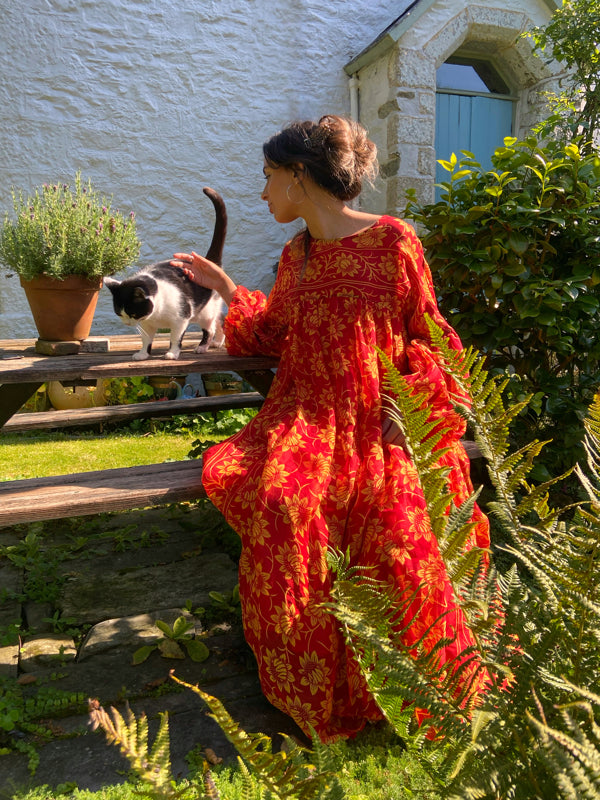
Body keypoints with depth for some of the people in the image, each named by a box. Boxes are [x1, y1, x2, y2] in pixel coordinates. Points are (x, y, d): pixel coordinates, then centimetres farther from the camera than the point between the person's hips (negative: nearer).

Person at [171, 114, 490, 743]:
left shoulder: (392, 241, -3)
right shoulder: (295, 256, 13)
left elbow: (424, 334, 1)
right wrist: (227, 289, 19)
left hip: (379, 423, -3)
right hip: (309, 416, 4)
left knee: (402, 547, -22)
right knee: (280, 499, -25)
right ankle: (307, 683, -3)